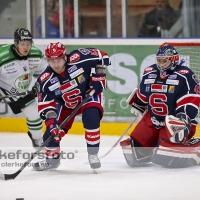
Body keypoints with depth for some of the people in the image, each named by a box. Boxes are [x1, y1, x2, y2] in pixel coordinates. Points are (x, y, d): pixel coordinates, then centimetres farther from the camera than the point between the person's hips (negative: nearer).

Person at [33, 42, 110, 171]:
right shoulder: (45, 81, -21)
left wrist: (99, 76, -16)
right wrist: (51, 121, -29)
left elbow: (102, 56, -16)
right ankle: (52, 159, 21)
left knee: (91, 117, -30)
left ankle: (93, 154, -14)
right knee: (53, 130, -7)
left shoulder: (78, 59, -30)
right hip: (66, 104, 3)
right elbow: (45, 105, -16)